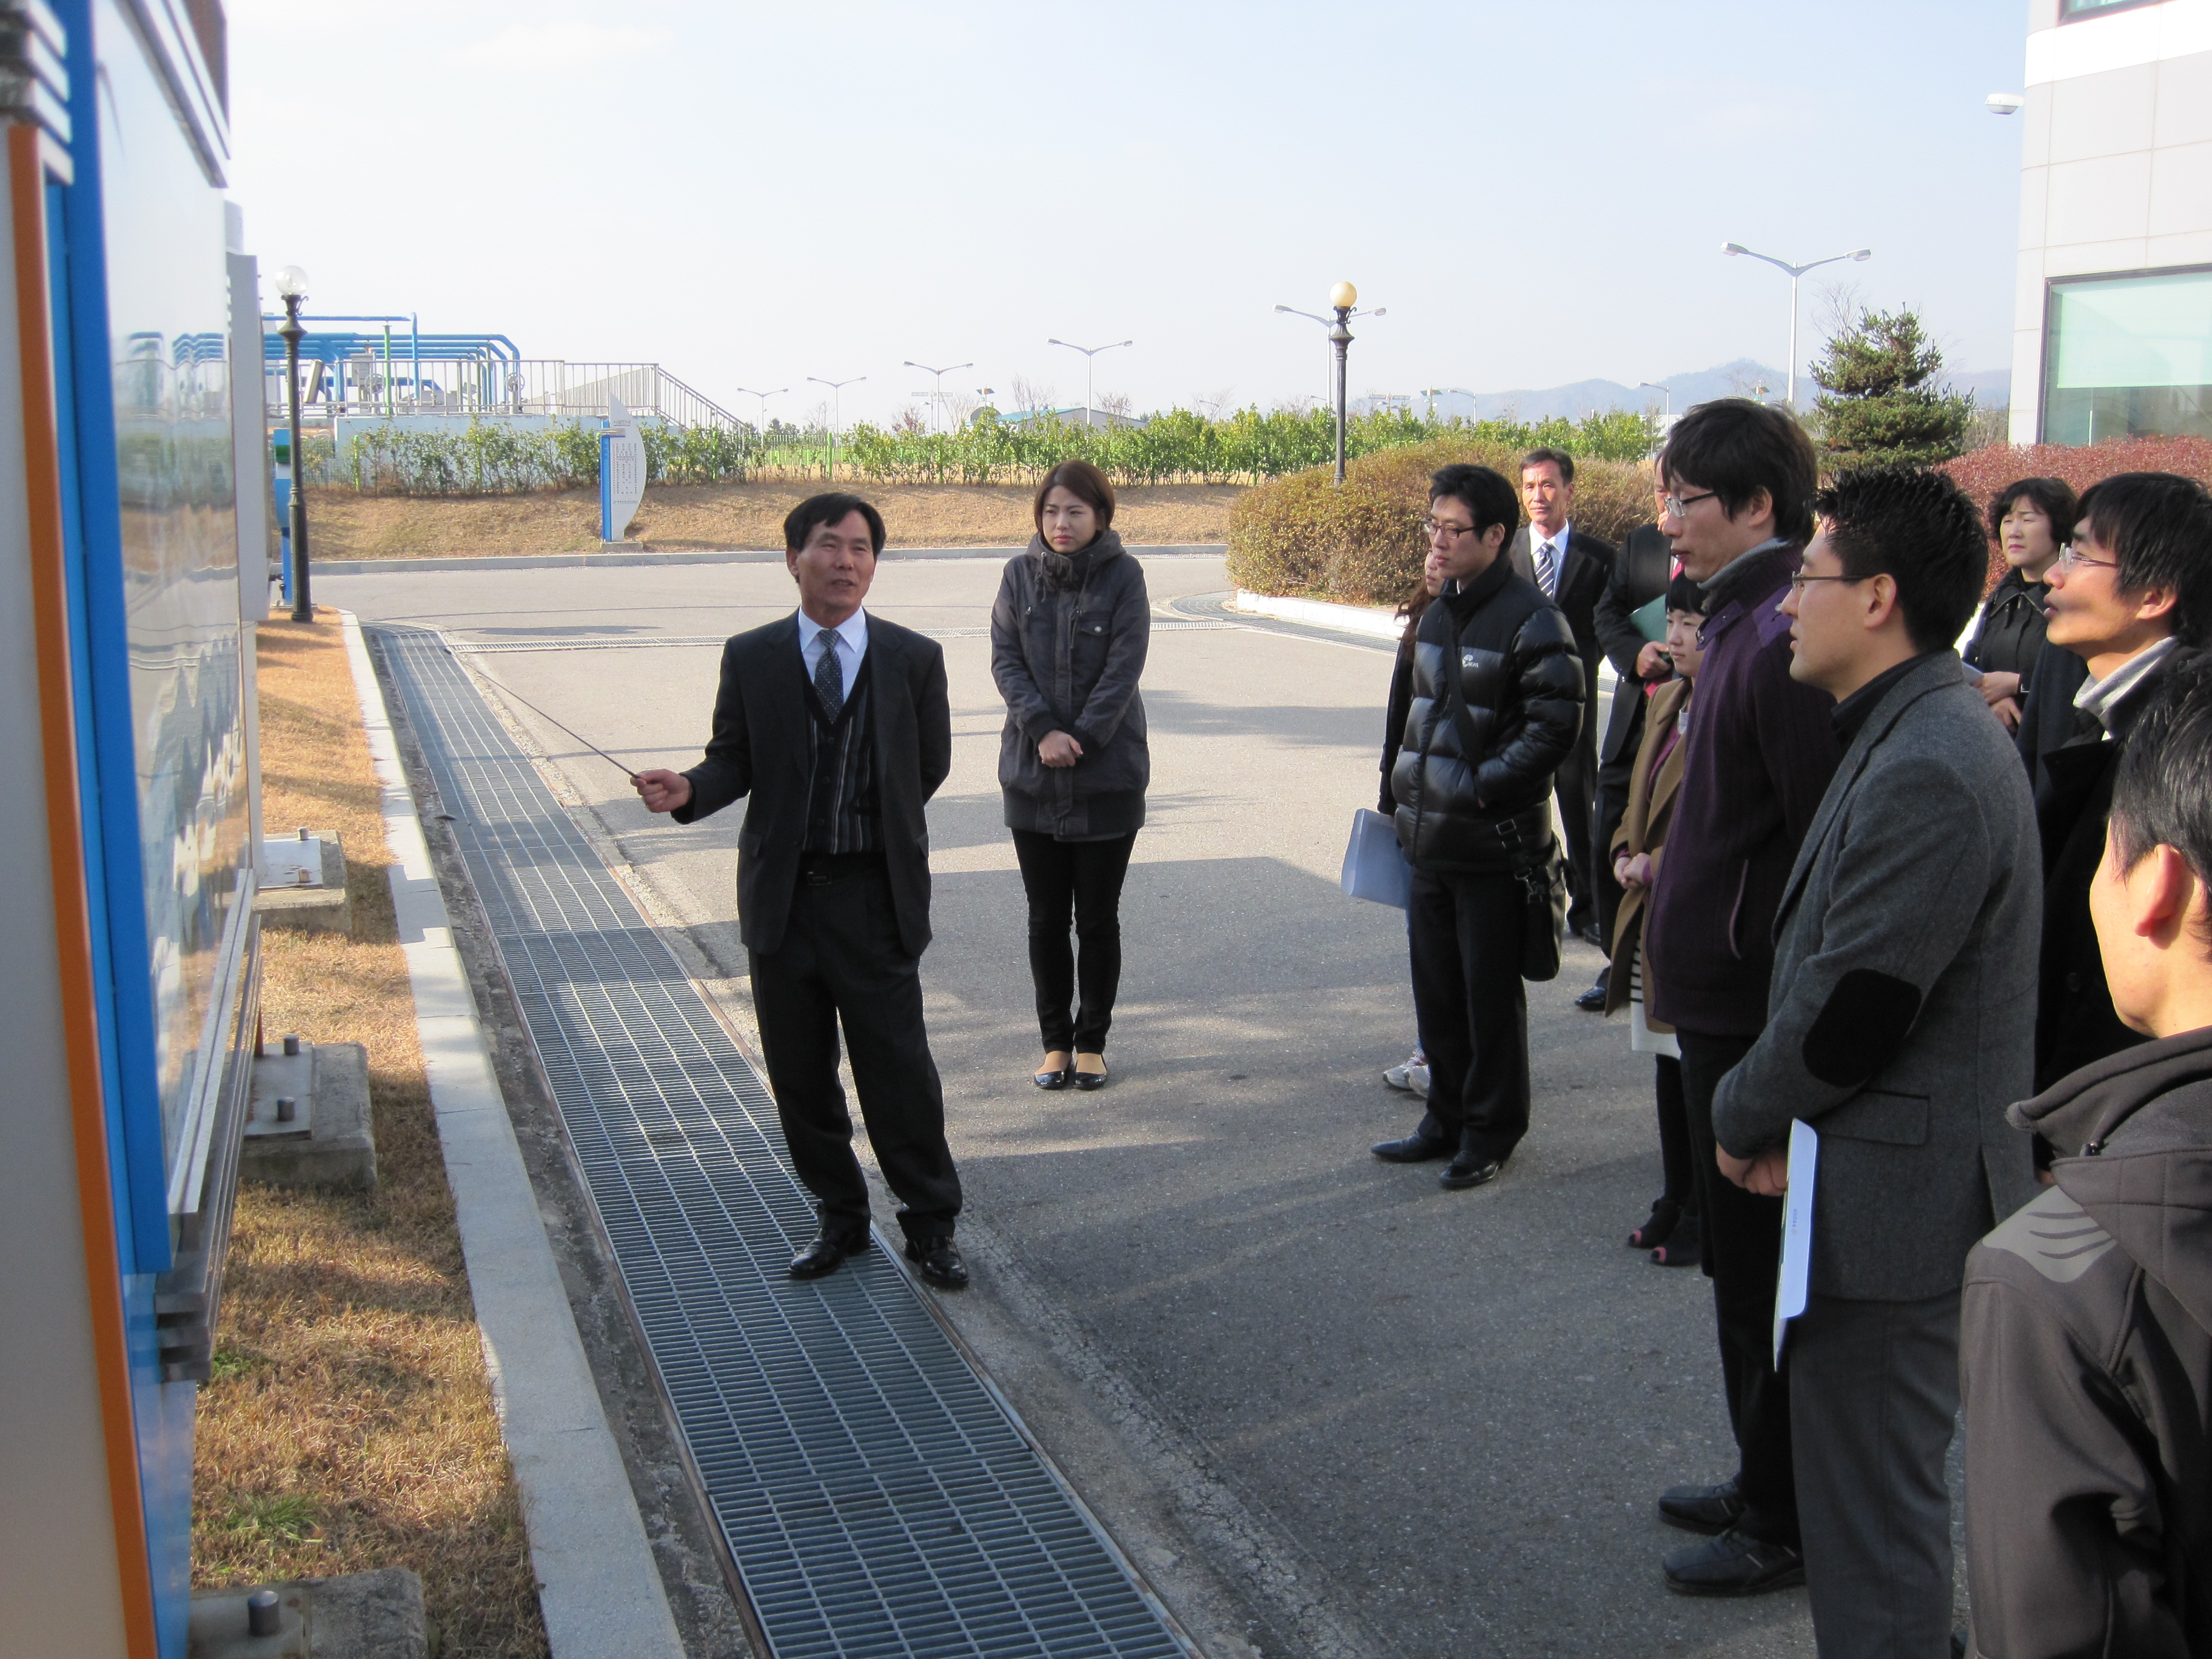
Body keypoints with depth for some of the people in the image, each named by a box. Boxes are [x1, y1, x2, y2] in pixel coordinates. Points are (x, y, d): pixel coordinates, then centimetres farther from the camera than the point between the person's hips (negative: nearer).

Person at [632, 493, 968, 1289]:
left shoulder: (914, 658, 1)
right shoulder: (750, 658, 2)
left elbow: (930, 763, 9)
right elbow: (735, 757, 3)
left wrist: (872, 827, 7)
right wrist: (689, 790, -16)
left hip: (874, 897, -2)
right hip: (782, 897, 2)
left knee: (899, 1068, 1)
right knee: (799, 1073, 11)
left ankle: (930, 1224, 17)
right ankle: (839, 1217, 28)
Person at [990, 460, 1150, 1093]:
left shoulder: (1123, 576, -4)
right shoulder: (1020, 575, 2)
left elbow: (1123, 668, -9)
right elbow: (1005, 660, -2)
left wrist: (1080, 740, -15)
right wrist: (1042, 731, -15)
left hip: (1108, 776, -2)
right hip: (1031, 776, 2)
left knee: (1098, 919, 6)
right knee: (1046, 918, 9)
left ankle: (1092, 1041, 20)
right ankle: (1055, 1042, 21)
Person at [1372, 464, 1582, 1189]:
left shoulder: (1529, 618, -13)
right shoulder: (1439, 614, 13)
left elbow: (1555, 724, -17)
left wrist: (1483, 787, -17)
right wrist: (1407, 785, 13)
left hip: (1495, 843, -8)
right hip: (1432, 837, 8)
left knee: (1490, 992, 3)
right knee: (1436, 986, 15)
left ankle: (1491, 1131, 17)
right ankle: (1448, 1119, 28)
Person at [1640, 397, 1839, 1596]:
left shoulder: (1782, 643, -21)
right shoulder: (1746, 623, 11)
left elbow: (1824, 848, -23)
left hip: (1751, 1007, -10)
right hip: (1723, 991, 10)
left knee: (1760, 1269, 3)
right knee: (1743, 1257, 20)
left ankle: (1785, 1525, 19)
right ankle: (1767, 1485, 35)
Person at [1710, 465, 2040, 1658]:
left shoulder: (1927, 770, -24)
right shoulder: (1920, 734, 10)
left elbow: (1848, 1011, -23)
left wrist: (1742, 1119, -6)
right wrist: (1763, 1112, 7)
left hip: (1892, 1199, -10)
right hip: (1898, 1187, 10)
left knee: (1871, 1505, 2)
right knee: (1885, 1482, 23)